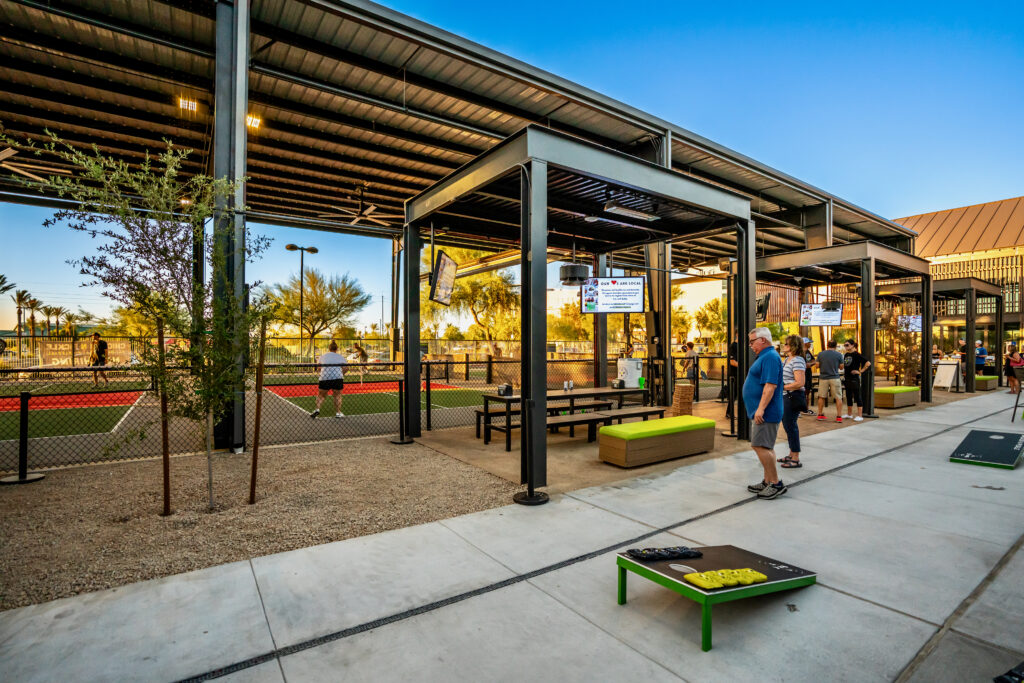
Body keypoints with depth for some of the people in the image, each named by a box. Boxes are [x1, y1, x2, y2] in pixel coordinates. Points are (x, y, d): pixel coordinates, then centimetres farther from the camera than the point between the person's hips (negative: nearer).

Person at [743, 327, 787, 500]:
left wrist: (761, 409, -27)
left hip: (765, 413, -11)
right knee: (765, 447, 13)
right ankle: (767, 482, 21)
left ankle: (776, 483, -2)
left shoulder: (770, 357, -16)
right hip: (759, 412, 11)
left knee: (761, 446, -10)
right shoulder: (764, 356, 18)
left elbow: (770, 385, -25)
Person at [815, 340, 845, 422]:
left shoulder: (820, 354, -2)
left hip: (823, 378, 1)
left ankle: (820, 414, 18)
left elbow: (817, 365, 2)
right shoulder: (839, 355, -4)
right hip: (834, 378, -1)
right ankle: (839, 416, 3)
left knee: (821, 397, 12)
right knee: (838, 397, 5)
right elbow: (841, 367, 1)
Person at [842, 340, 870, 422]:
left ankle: (860, 416, 0)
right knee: (848, 396, 15)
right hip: (847, 379, 8)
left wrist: (860, 371, -15)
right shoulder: (846, 355, 12)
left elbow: (868, 363, -18)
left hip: (854, 379, -8)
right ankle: (849, 414, 25)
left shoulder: (856, 355, -10)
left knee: (857, 396, -4)